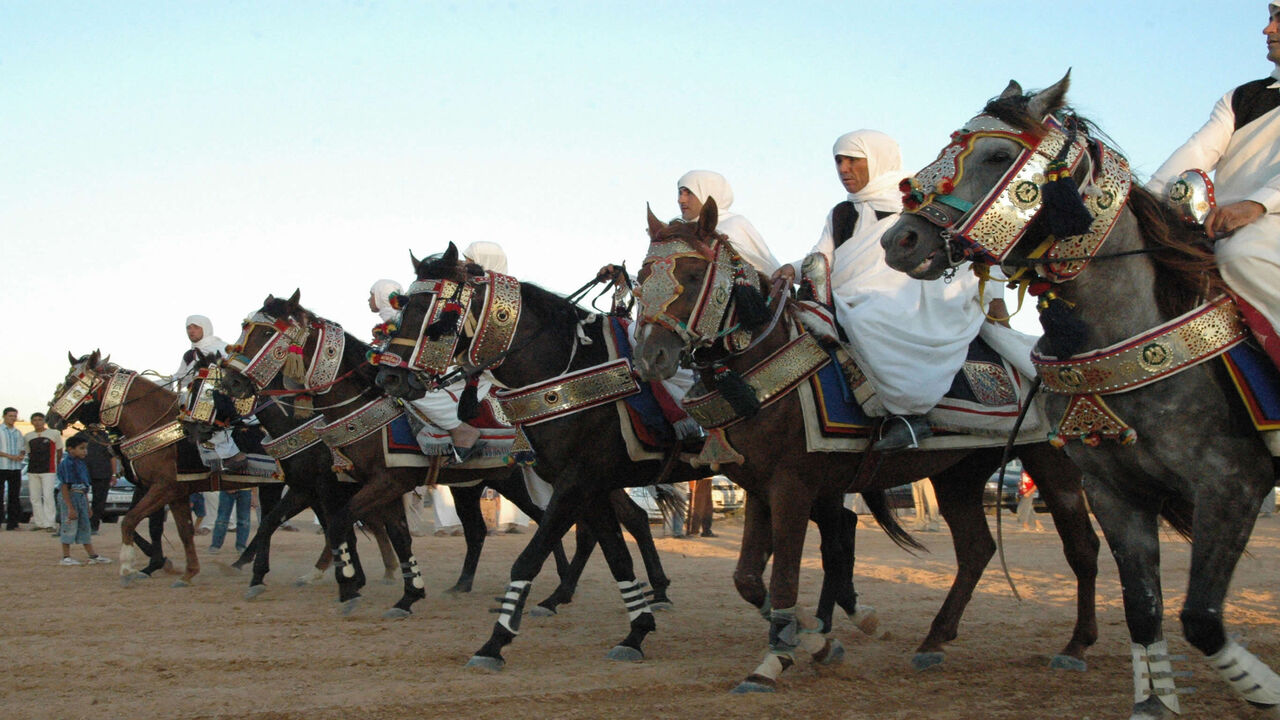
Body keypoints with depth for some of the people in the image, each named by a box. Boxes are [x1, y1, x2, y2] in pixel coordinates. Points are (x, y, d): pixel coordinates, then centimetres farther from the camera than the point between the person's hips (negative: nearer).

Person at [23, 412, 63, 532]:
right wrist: (34, 464, 10)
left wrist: (56, 465, 11)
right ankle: (39, 522, 13)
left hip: (49, 471, -4)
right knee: (35, 497, 6)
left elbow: (59, 452, 9)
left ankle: (50, 523, -7)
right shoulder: (28, 436, 10)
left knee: (48, 497, -10)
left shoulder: (54, 434, 1)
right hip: (32, 471, 4)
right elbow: (29, 453, 19)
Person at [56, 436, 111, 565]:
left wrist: (88, 506, 20)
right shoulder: (67, 464, -15)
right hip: (70, 496, -9)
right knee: (70, 526, -1)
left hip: (81, 497, 9)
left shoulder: (81, 464, 11)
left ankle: (93, 556, 17)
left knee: (85, 526, 12)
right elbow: (65, 487, -20)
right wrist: (70, 508, -22)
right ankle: (66, 557, 9)